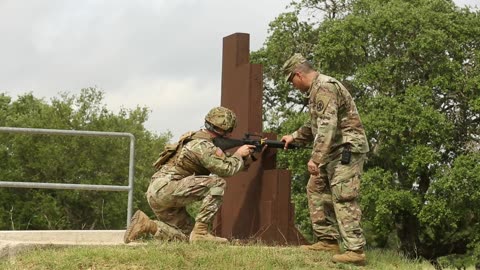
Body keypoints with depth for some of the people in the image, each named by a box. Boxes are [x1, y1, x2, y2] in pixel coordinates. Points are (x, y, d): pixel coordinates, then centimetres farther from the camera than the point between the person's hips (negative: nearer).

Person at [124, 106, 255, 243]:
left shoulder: (199, 138, 16)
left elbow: (220, 164, 25)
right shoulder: (203, 146, -14)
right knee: (217, 183, -17)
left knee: (186, 236, 13)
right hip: (164, 189, -10)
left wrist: (243, 156, 16)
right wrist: (239, 155, 2)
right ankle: (200, 232, -17)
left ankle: (146, 225, 5)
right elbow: (227, 169, -17)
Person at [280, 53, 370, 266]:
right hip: (335, 151, 11)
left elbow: (327, 126, -28)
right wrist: (294, 137, 28)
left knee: (343, 199, -14)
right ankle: (328, 240, 17)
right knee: (316, 189, 15)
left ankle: (355, 250, -16)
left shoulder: (324, 88, -18)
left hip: (347, 150, -11)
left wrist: (316, 158, -30)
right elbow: (315, 125, 31)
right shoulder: (316, 89, 16)